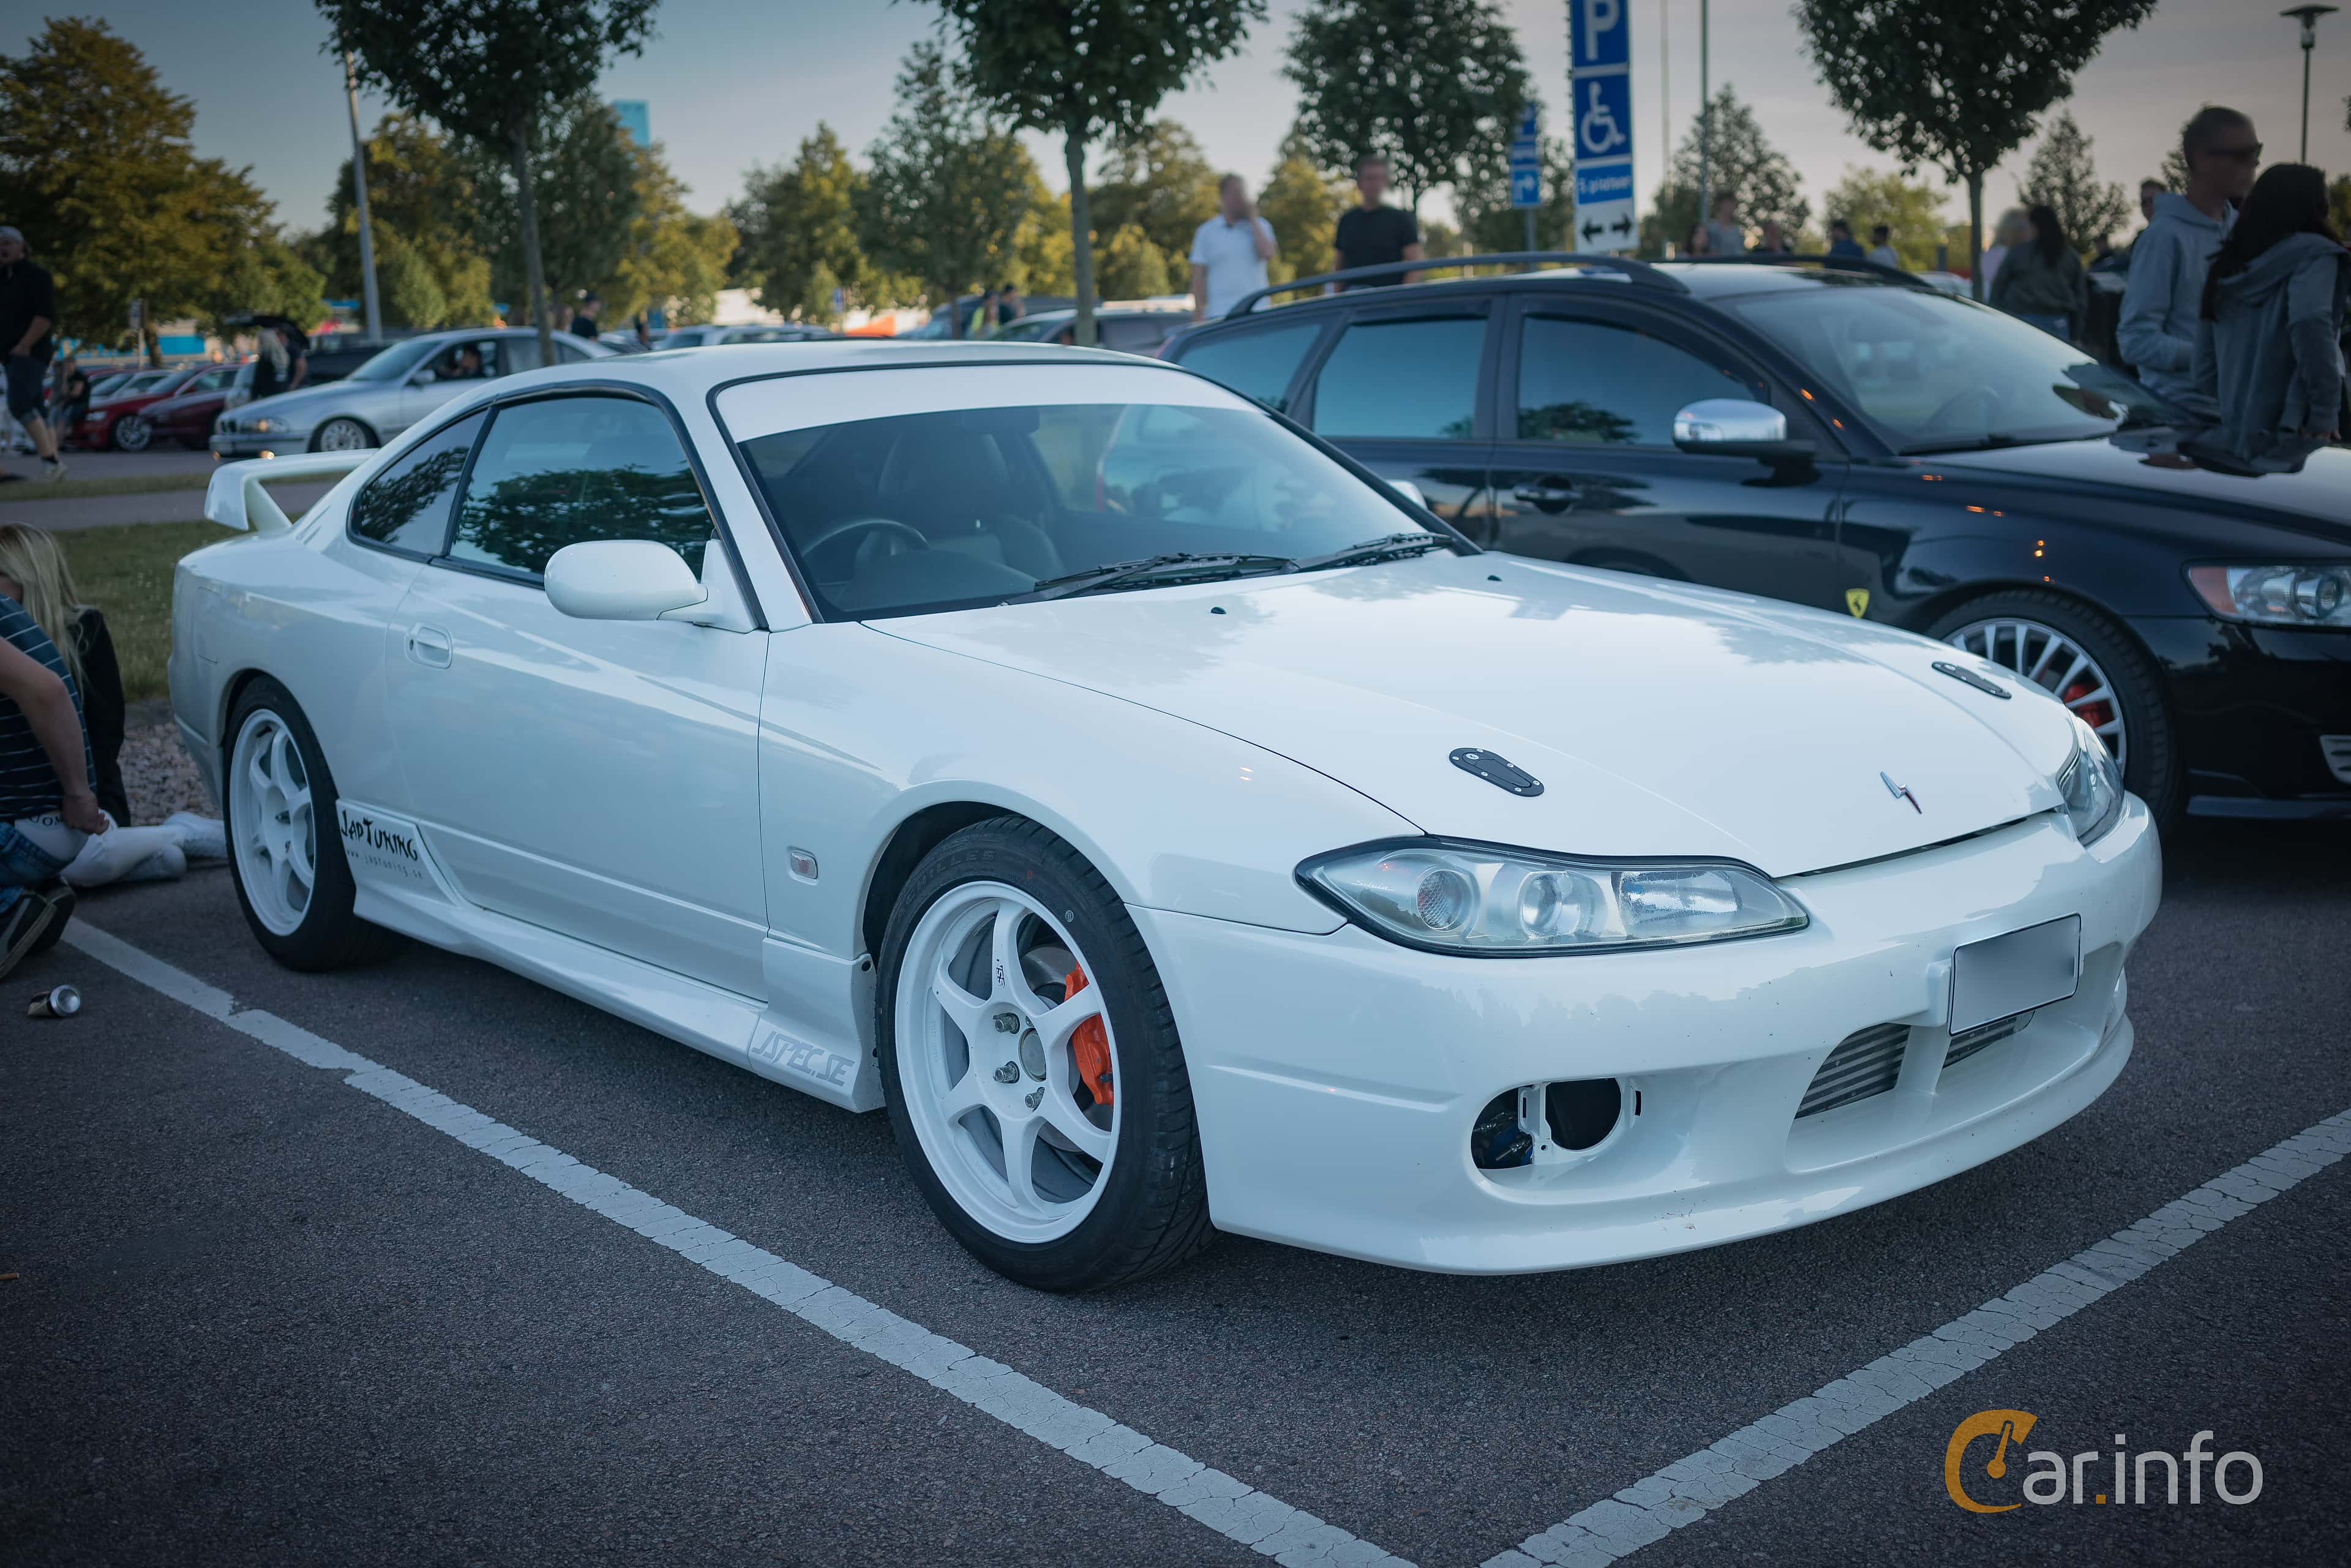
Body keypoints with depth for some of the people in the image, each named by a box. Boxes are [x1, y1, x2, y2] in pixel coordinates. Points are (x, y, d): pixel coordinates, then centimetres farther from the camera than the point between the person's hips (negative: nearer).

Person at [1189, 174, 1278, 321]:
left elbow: (1267, 254, -9)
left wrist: (1253, 220, -2)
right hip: (1219, 315, -1)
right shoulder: (1206, 232, 7)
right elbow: (1198, 277, 4)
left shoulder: (1260, 226, 11)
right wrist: (1199, 315, -4)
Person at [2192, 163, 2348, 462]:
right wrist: (2325, 413, -19)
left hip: (2235, 441, 7)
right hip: (2291, 441, -7)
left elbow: (2205, 369, 14)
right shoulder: (2312, 253, -4)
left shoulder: (2224, 268, 14)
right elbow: (2310, 324, -23)